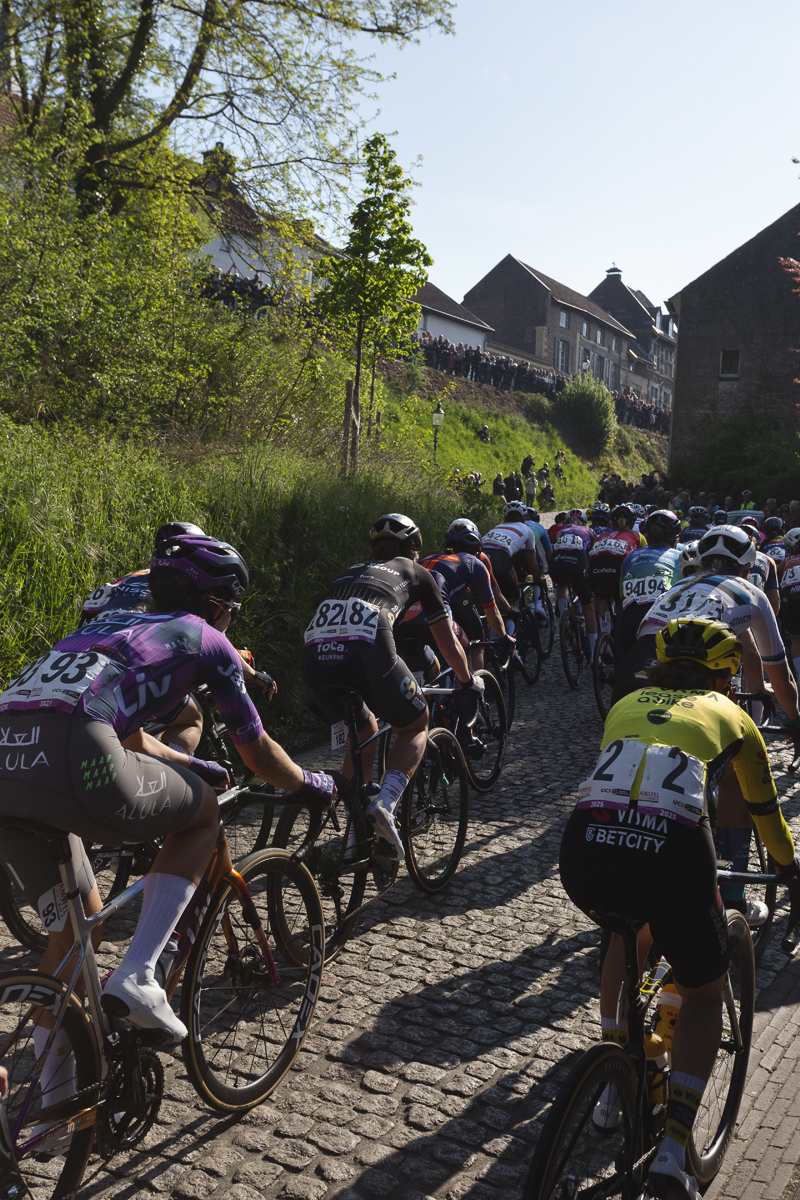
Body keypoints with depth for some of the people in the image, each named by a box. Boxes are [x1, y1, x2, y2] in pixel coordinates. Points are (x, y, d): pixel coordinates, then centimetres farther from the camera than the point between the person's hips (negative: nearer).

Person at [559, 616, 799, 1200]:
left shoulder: (626, 704, 31)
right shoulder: (730, 715, 26)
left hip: (584, 851, 3)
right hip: (673, 857, -2)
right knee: (705, 993, 26)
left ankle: (614, 1087, 39)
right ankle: (673, 1148, 13)